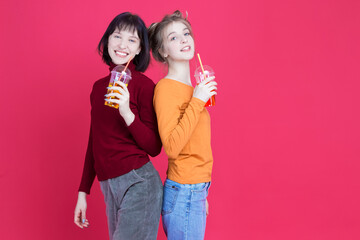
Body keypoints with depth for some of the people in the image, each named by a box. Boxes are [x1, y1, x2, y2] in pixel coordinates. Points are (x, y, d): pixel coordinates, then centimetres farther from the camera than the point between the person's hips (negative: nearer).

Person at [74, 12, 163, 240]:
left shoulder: (143, 85, -6)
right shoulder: (99, 86, 12)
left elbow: (154, 148, -9)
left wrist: (127, 113, -22)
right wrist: (83, 191, 18)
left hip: (138, 184, -6)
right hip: (108, 187, 6)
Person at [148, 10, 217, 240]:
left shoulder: (191, 88, 13)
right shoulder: (166, 88, -13)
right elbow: (171, 147, -23)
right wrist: (197, 101, -22)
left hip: (196, 190, 8)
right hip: (183, 194, -8)